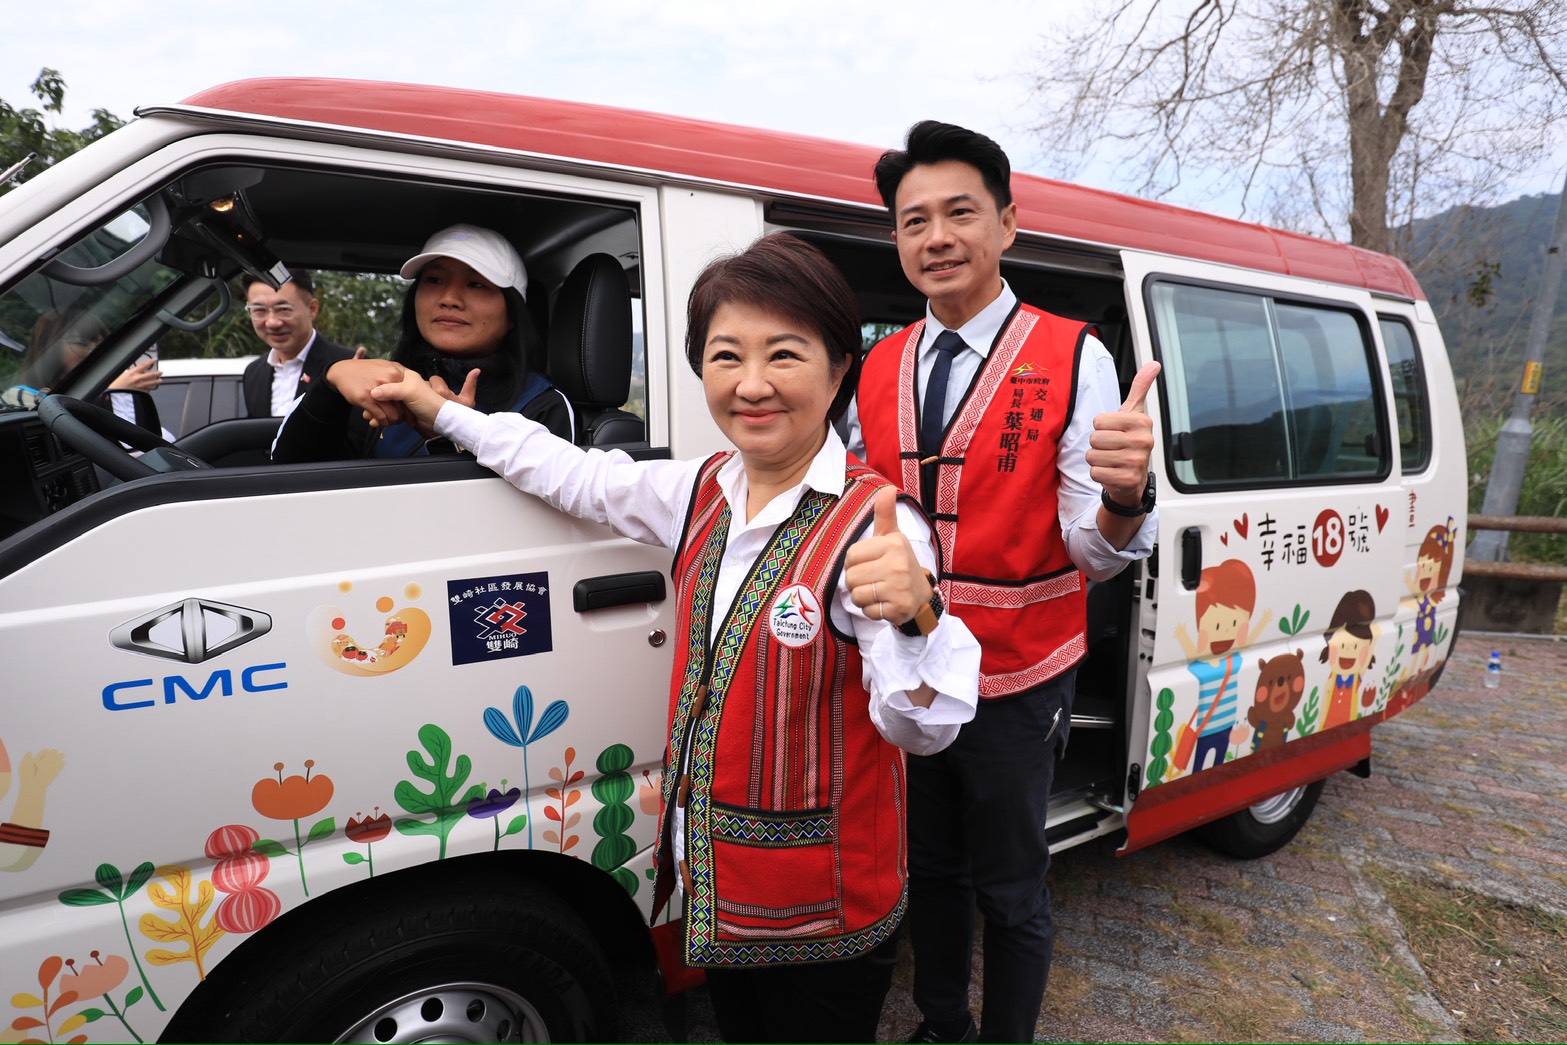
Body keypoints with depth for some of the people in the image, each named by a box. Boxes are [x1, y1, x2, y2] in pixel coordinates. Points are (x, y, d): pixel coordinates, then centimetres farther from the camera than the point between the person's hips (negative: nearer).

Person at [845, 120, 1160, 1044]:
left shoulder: (1074, 360, -11)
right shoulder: (880, 367, 2)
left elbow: (1094, 549, -17)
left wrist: (1123, 498, -40)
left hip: (1015, 690, -4)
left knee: (1010, 891, 14)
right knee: (930, 870, 22)